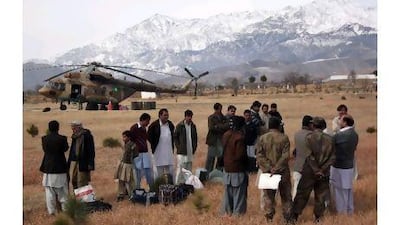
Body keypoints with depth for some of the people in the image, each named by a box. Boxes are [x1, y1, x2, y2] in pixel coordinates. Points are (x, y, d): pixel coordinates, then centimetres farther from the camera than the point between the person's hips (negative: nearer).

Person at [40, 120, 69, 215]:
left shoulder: (44, 139, -5)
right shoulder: (62, 139, -12)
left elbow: (44, 149, 10)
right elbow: (65, 148, 3)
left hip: (48, 167, 2)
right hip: (60, 167, -2)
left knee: (49, 190, 8)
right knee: (62, 190, 11)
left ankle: (51, 211, 9)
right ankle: (65, 208, 17)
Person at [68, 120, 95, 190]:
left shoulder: (87, 136, -9)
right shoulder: (75, 136, 12)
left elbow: (91, 151, -12)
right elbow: (72, 150, 16)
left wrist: (90, 164, -16)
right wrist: (69, 161, 11)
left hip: (83, 163, -7)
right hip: (74, 161, 7)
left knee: (82, 182, -2)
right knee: (73, 180, 6)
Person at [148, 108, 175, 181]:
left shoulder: (170, 125, 6)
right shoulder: (154, 125, -8)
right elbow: (149, 136, 0)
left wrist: (172, 145, 13)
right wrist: (154, 145, -1)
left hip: (169, 152, 4)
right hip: (159, 152, -4)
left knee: (171, 171, 4)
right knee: (160, 172, 5)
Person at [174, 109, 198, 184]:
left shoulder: (193, 126, 9)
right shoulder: (180, 125, -4)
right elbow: (175, 137, 0)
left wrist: (194, 147, 9)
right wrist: (178, 147, -7)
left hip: (190, 152, 5)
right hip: (182, 152, -5)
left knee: (189, 170, 9)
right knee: (180, 168, -8)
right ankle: (177, 184, -3)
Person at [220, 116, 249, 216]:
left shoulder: (226, 135, 3)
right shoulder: (240, 137, -21)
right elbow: (241, 155, -21)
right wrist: (247, 160, -5)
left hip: (227, 168, 7)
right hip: (238, 170, -7)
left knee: (228, 192, 17)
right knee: (239, 192, 3)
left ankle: (227, 211, 24)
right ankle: (238, 213, 8)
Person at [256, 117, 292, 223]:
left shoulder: (262, 138, -2)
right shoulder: (284, 138, -7)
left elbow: (259, 155, -7)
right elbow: (285, 156, -15)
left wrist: (268, 169, -9)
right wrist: (277, 168, -14)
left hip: (267, 171, 1)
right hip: (282, 171, -1)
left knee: (269, 195, 11)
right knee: (285, 195, 12)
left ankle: (269, 217, 13)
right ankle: (287, 217, 17)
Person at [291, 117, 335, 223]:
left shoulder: (309, 136, -9)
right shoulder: (329, 139, 0)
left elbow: (310, 155, -15)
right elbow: (332, 157, -4)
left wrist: (317, 170, -10)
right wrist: (322, 169, -8)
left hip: (310, 171, -2)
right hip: (324, 173, 2)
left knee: (302, 194, 6)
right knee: (320, 196, 15)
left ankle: (294, 217, 10)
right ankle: (318, 218, 21)